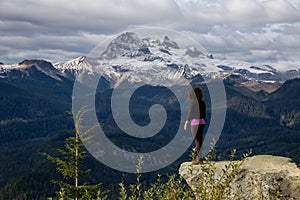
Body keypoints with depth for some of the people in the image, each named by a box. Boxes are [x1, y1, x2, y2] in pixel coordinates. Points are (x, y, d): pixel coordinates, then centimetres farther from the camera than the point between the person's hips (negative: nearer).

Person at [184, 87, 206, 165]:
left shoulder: (193, 102, -8)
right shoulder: (202, 102, 11)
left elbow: (190, 113, -12)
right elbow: (204, 114, 14)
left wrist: (186, 123, -9)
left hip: (195, 122, -7)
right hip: (202, 122, 7)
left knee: (197, 141, -5)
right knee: (199, 140, 12)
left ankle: (199, 158, -6)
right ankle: (198, 157, 17)